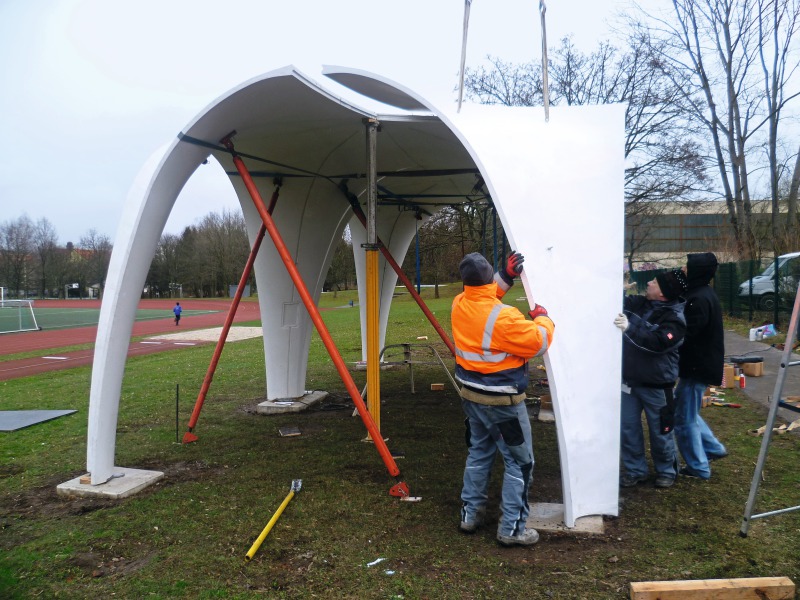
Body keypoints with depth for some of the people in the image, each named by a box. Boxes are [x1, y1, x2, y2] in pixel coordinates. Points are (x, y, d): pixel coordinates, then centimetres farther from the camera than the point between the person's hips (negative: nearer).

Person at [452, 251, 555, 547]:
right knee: (519, 462, 5)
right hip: (502, 400, -7)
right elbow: (539, 342, -16)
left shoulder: (459, 305, -4)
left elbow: (481, 297, 18)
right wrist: (542, 318, 2)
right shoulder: (503, 317, -26)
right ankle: (511, 528, 10)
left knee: (478, 452, 22)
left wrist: (506, 276, 8)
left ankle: (470, 513, 31)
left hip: (471, 394, 7)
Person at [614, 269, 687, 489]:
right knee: (627, 428, 11)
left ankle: (666, 471, 31)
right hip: (629, 380, 6)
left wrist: (629, 328, -38)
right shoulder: (640, 303, 2)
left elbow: (658, 342, -31)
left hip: (656, 384, -6)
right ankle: (635, 470, 26)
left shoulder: (675, 318, -18)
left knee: (660, 431, 9)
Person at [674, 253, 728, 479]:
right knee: (688, 412, 24)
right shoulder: (703, 294, 9)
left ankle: (698, 467, 14)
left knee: (684, 419, 2)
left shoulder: (699, 299, -23)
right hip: (700, 364, 10)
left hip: (697, 367, -10)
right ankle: (714, 448, 32)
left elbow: (685, 334, -25)